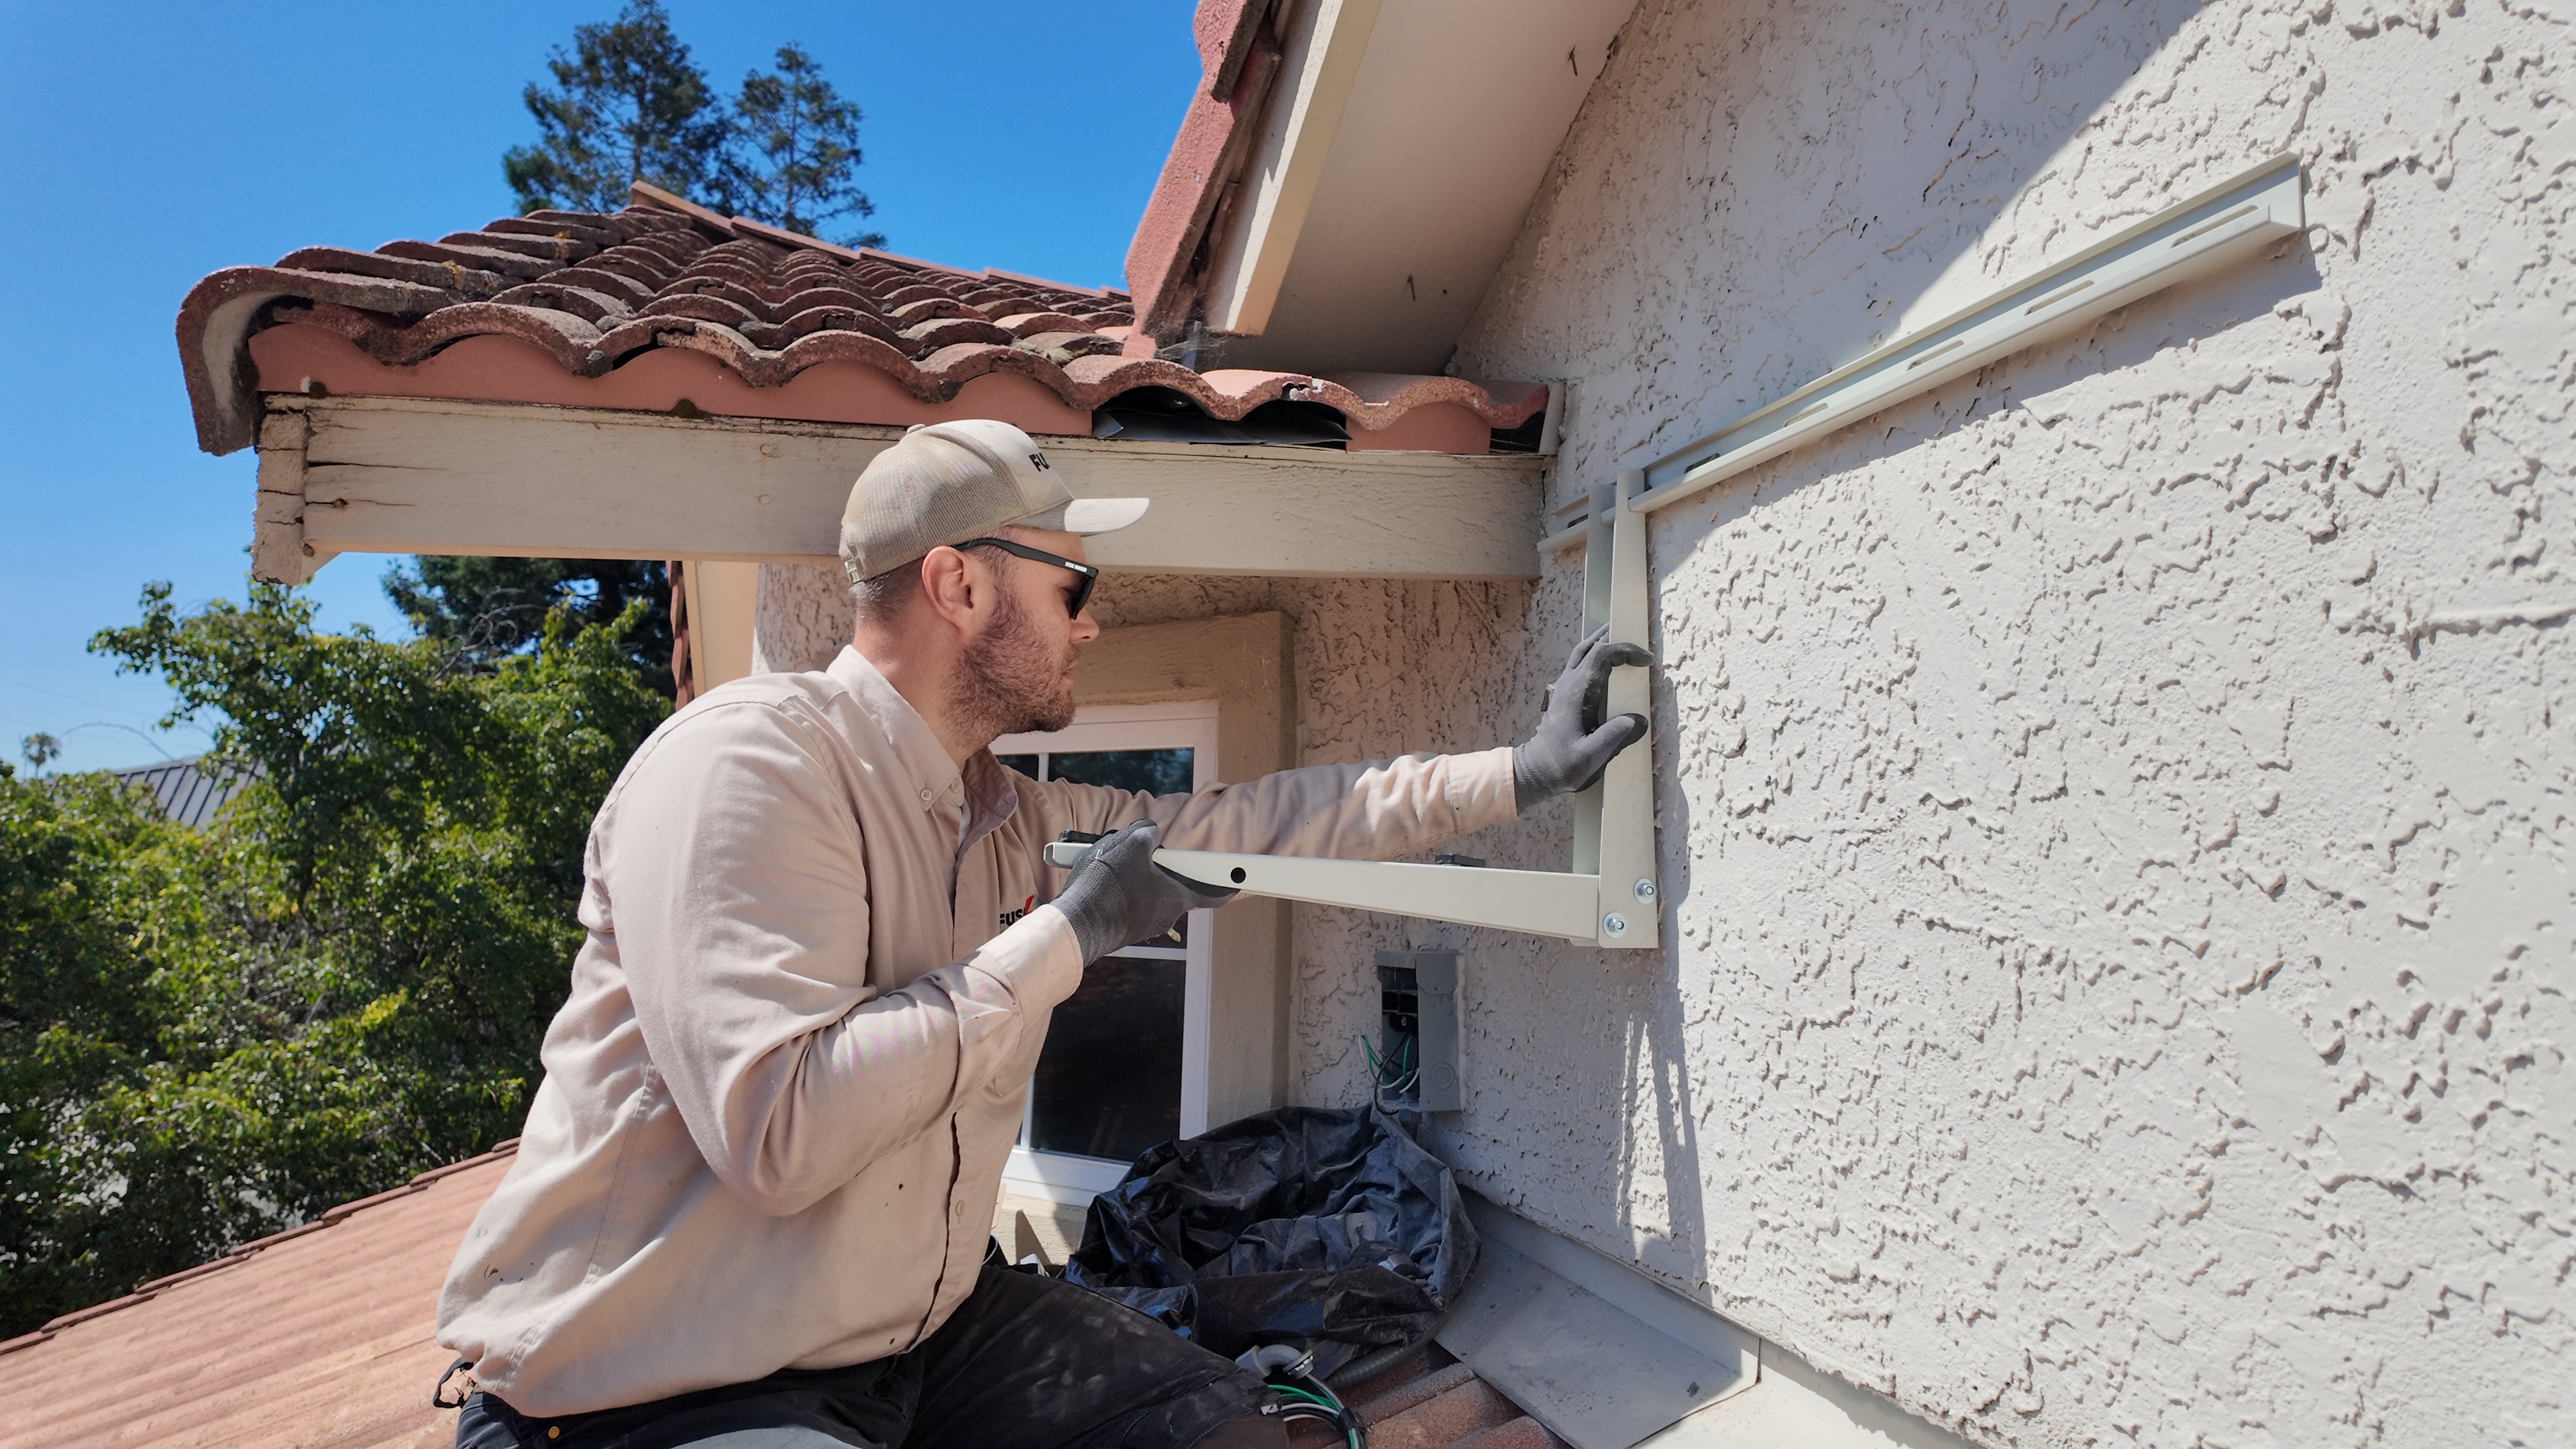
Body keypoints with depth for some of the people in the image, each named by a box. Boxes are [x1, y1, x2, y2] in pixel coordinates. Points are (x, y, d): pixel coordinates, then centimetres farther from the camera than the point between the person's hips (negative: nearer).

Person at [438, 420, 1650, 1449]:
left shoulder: (1011, 817, 3)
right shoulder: (752, 758, -22)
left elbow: (1248, 823, 6)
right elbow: (777, 1131, -31)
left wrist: (1521, 772, 6)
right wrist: (1070, 934, -23)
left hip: (923, 1330, 8)